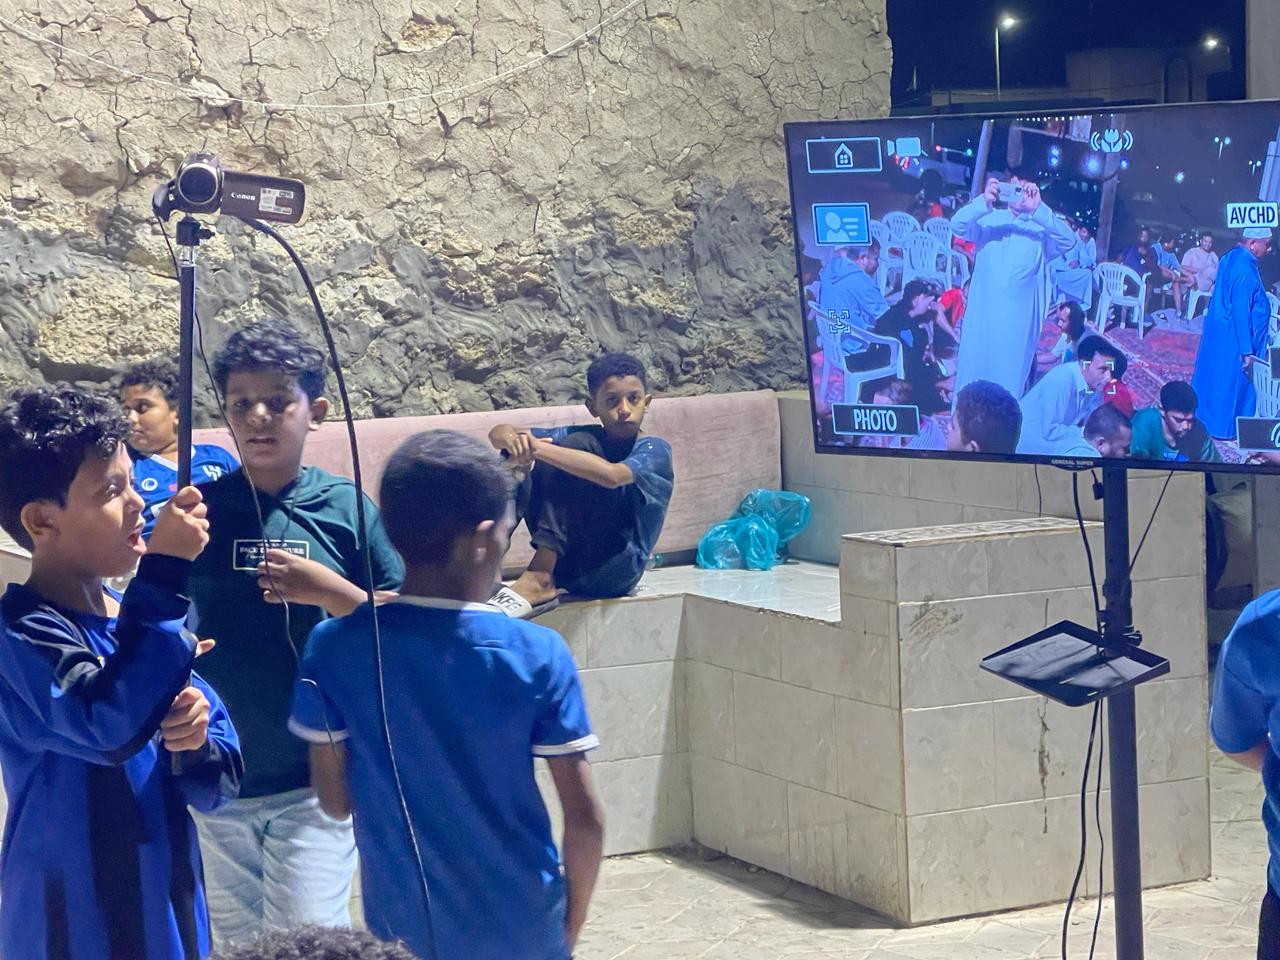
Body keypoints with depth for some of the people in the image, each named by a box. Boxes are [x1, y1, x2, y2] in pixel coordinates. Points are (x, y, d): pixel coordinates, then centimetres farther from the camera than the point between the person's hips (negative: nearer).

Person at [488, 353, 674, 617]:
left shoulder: (654, 450, -7)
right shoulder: (586, 437, 8)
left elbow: (612, 475, -32)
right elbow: (498, 434, 2)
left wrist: (538, 448, -31)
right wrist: (513, 440, -23)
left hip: (616, 568, -5)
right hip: (567, 563, 5)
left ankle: (538, 580, -32)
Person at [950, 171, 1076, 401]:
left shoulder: (1042, 228, 1)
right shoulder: (989, 219, 6)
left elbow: (1068, 240, -17)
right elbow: (958, 225, -9)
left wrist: (1038, 209, -29)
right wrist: (983, 203, -28)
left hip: (1017, 319, -2)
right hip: (981, 314, 2)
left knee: (1010, 379, 2)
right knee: (972, 373, 7)